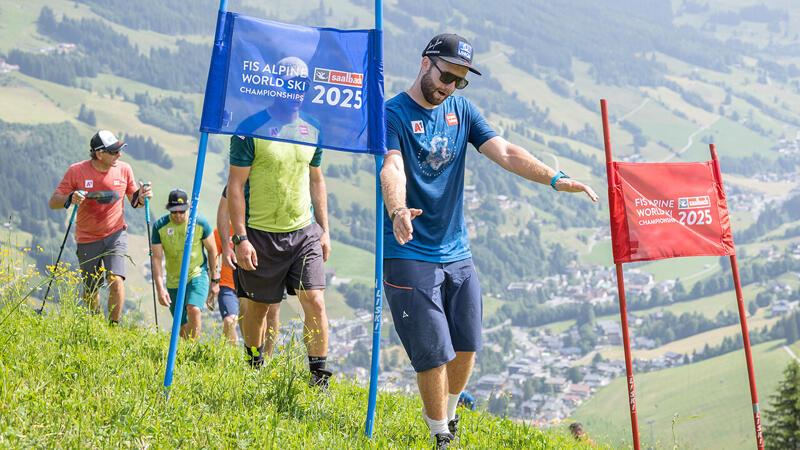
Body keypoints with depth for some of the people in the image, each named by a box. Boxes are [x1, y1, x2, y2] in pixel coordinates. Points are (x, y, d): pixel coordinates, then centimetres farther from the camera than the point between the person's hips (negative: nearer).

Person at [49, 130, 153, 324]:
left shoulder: (124, 169, -5)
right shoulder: (77, 171, -11)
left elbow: (134, 202, 8)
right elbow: (53, 202, -8)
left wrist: (140, 198, -15)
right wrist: (70, 199, -29)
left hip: (115, 235, 0)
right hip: (87, 239, 0)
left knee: (116, 281, -20)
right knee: (90, 292, 8)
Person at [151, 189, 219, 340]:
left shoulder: (200, 222, -12)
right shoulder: (159, 226, -10)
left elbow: (212, 250, 1)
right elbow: (156, 258, -9)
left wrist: (215, 280, 4)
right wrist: (160, 288, -18)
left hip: (198, 275, -2)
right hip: (173, 281, 2)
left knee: (194, 310, -29)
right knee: (182, 327, 6)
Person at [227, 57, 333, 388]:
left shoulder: (310, 131, 7)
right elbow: (235, 185, -9)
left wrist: (324, 230, 13)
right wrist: (241, 238, -14)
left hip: (304, 232, 3)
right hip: (261, 234, -3)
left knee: (315, 302, -8)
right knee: (259, 306, 10)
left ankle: (319, 376, 1)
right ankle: (254, 370, 30)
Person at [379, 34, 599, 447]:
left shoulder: (460, 110, 9)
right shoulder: (393, 114, -10)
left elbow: (504, 152, 1)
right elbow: (392, 168, -27)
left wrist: (555, 178, -13)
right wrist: (398, 210, -47)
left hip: (456, 252, 6)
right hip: (410, 255, -6)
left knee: (466, 347, 11)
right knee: (435, 354, -4)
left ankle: (448, 412, 36)